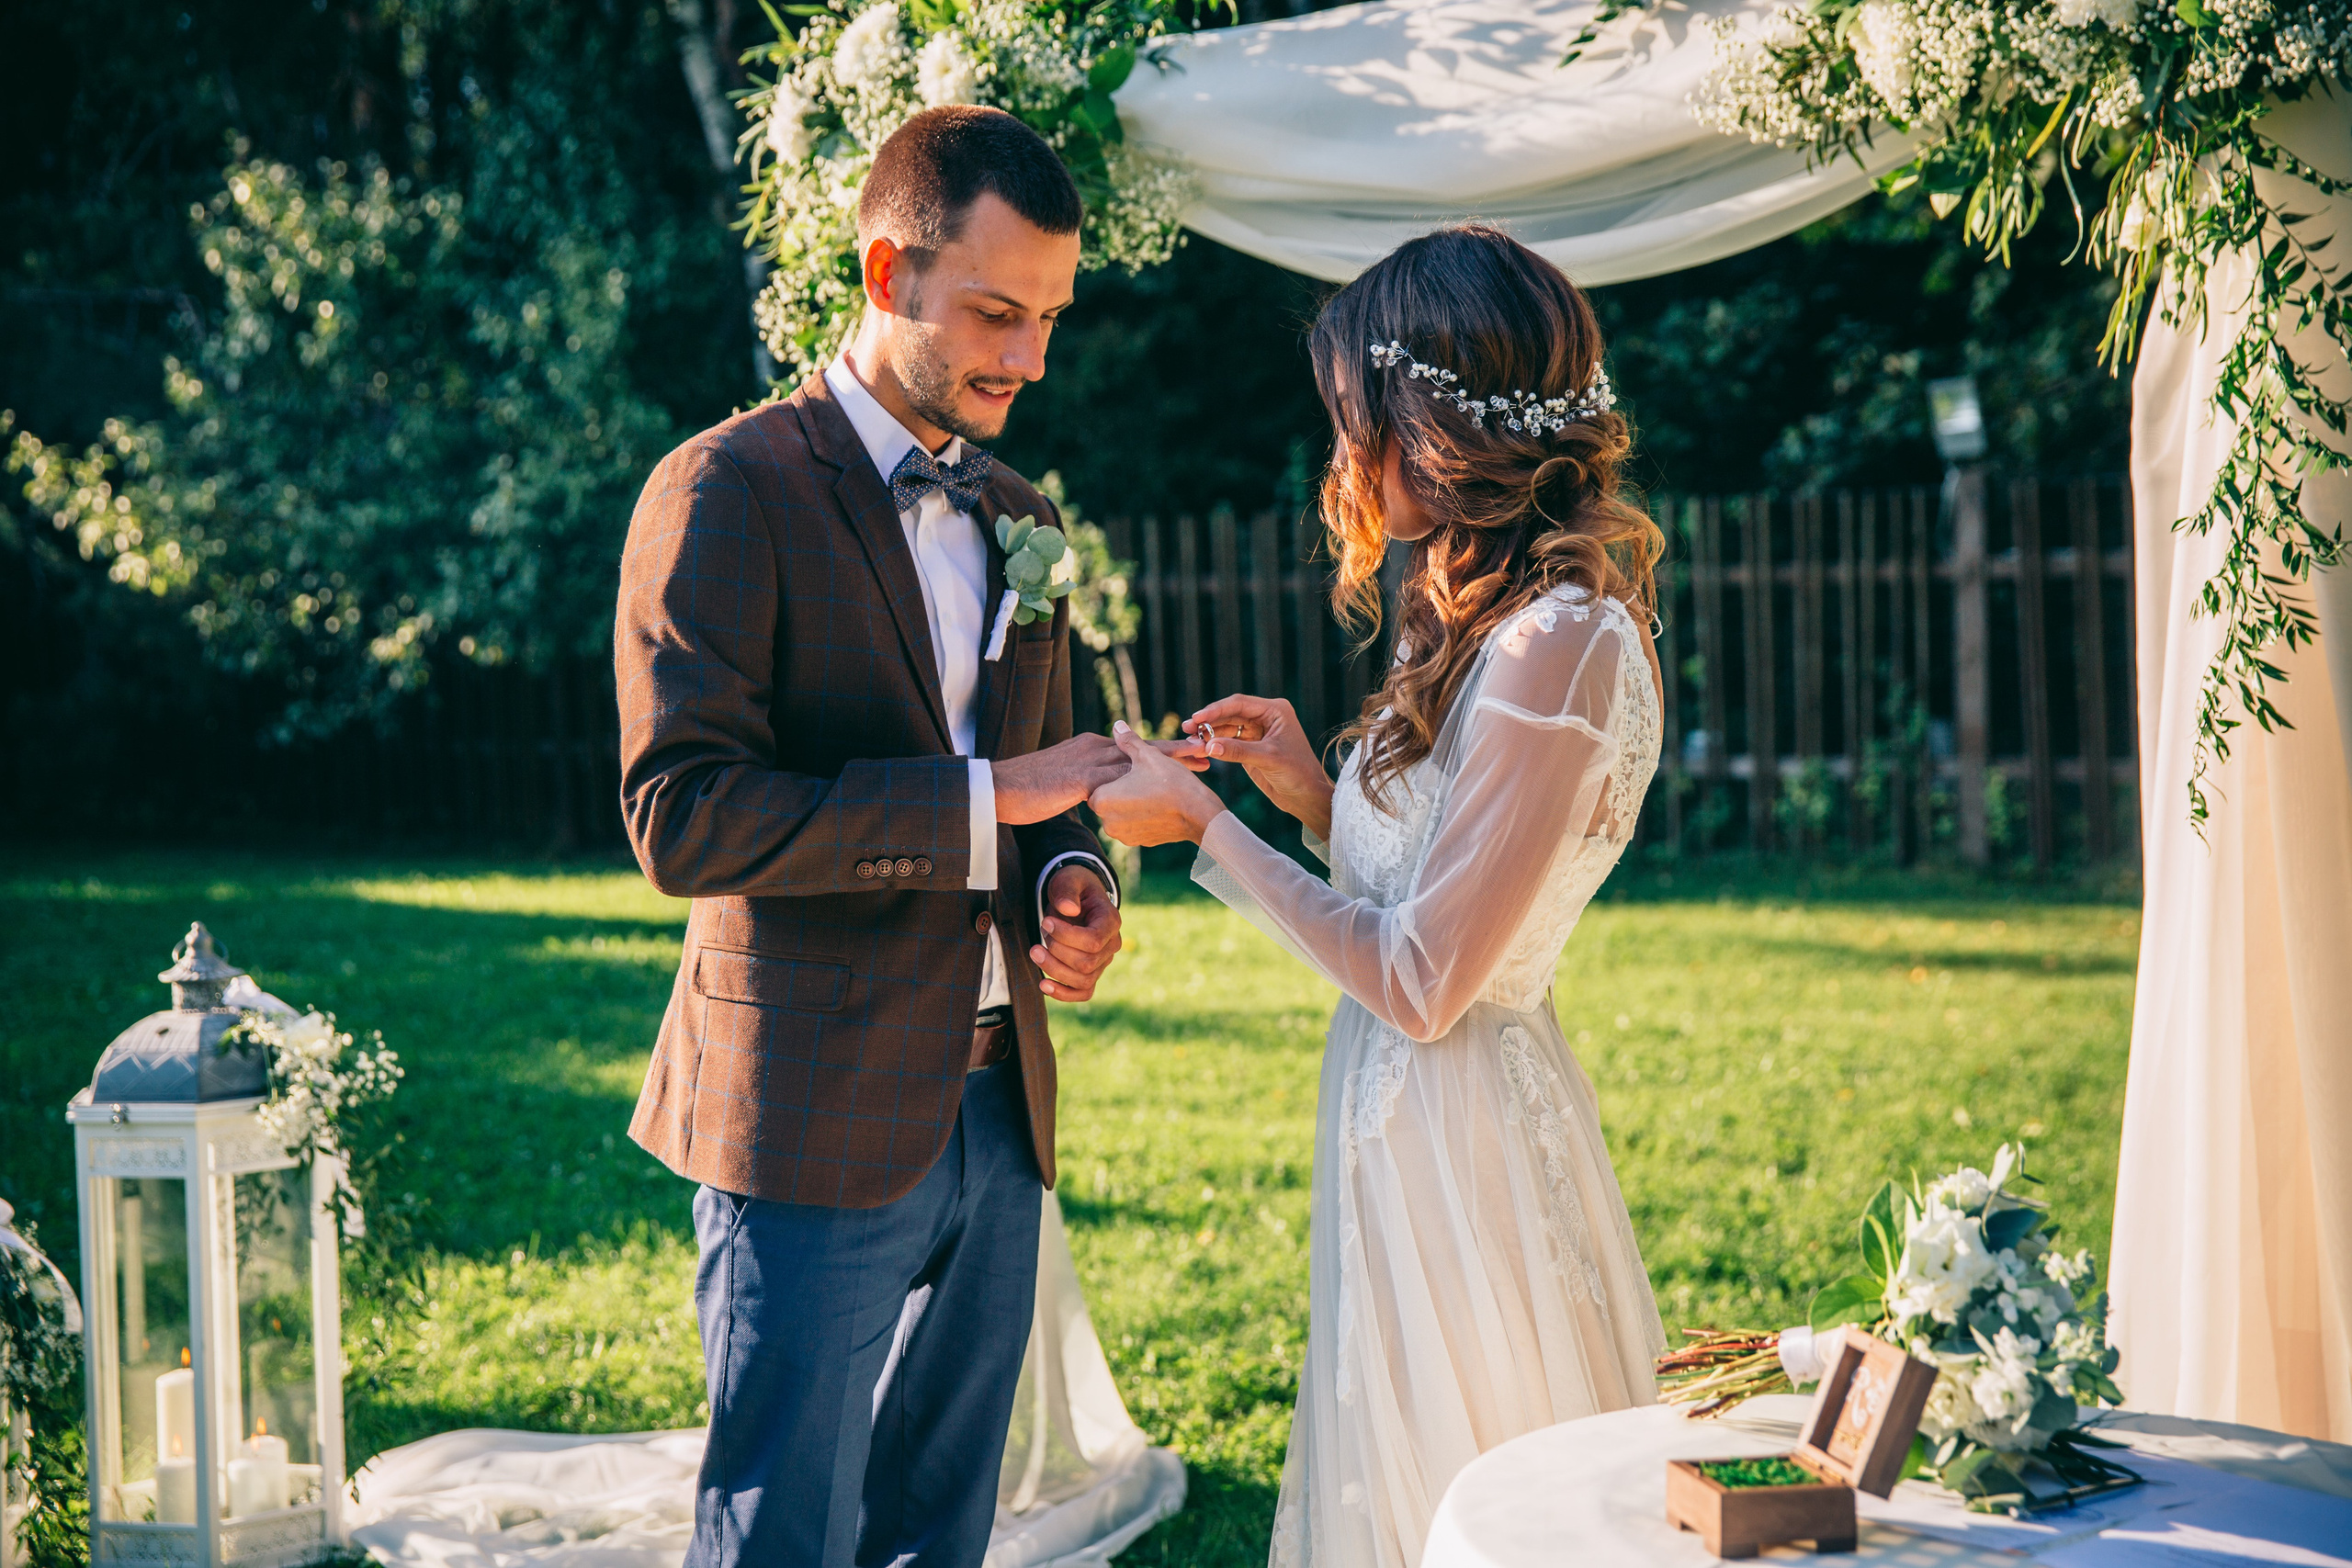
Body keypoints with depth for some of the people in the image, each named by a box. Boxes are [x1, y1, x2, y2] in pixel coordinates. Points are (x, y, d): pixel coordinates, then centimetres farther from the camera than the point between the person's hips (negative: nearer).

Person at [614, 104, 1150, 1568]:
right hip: (817, 1114, -7)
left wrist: (1074, 873, 2)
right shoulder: (729, 494, -9)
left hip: (995, 1108, 7)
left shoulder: (1018, 517, 14)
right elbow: (685, 818, -18)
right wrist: (978, 799, -19)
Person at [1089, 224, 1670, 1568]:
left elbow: (1420, 982, -21)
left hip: (1459, 1138, -9)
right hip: (1411, 1118, 9)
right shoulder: (1506, 619, 8)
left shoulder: (1559, 646, -21)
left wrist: (1204, 824, -13)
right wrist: (1315, 794, 6)